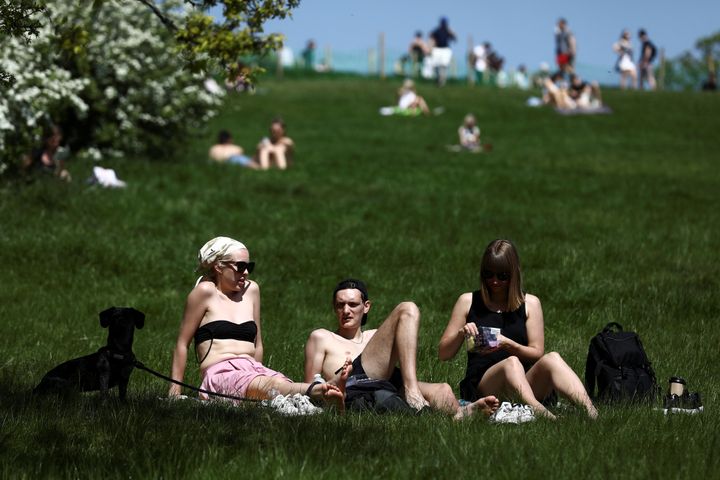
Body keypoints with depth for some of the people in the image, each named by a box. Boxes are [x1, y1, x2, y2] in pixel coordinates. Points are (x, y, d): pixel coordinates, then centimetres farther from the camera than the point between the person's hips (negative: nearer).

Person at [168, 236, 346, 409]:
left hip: (253, 369, 6)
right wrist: (175, 390, 3)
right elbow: (183, 343, 6)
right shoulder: (206, 292, 5)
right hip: (220, 374, -6)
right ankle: (318, 391, -68)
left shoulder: (251, 290, 21)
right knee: (272, 385, -39)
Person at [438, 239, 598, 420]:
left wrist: (508, 344, -12)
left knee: (551, 359, -31)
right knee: (512, 363, -36)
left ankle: (591, 414, -56)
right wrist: (461, 334, -8)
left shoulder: (530, 303, 16)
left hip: (526, 382, 2)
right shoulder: (468, 302, 15)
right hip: (481, 384, -2)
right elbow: (443, 354, 14)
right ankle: (544, 417, -64)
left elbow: (537, 353, 7)